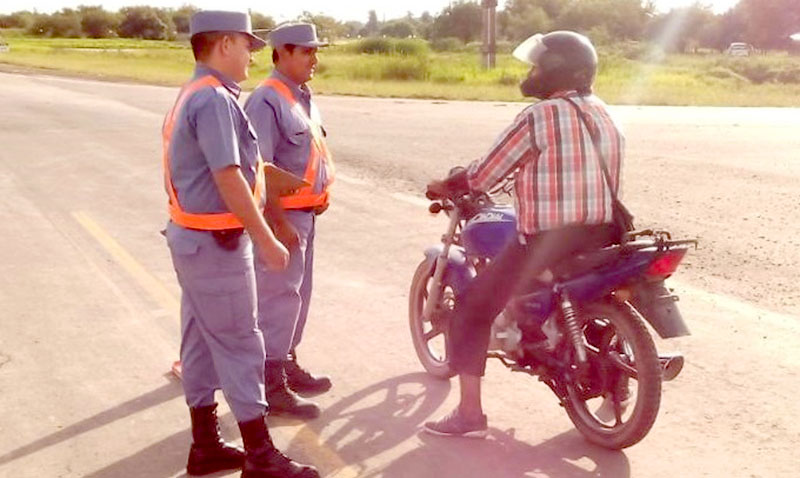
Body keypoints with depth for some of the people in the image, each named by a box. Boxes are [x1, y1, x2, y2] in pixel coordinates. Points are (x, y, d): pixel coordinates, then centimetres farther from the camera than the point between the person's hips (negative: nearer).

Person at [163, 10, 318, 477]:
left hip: (193, 235, 10)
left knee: (202, 341, 14)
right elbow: (229, 179, -25)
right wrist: (266, 241, -22)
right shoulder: (215, 100, -19)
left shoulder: (195, 94, 14)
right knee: (240, 344, -3)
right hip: (216, 242, -10)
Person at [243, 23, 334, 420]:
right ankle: (271, 386, 1)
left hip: (306, 212, 10)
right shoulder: (267, 100, -17)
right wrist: (278, 222, -23)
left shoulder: (303, 97, 13)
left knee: (298, 294, 18)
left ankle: (287, 364, 32)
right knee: (279, 296, -6)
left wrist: (321, 193, 12)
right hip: (281, 214, -10)